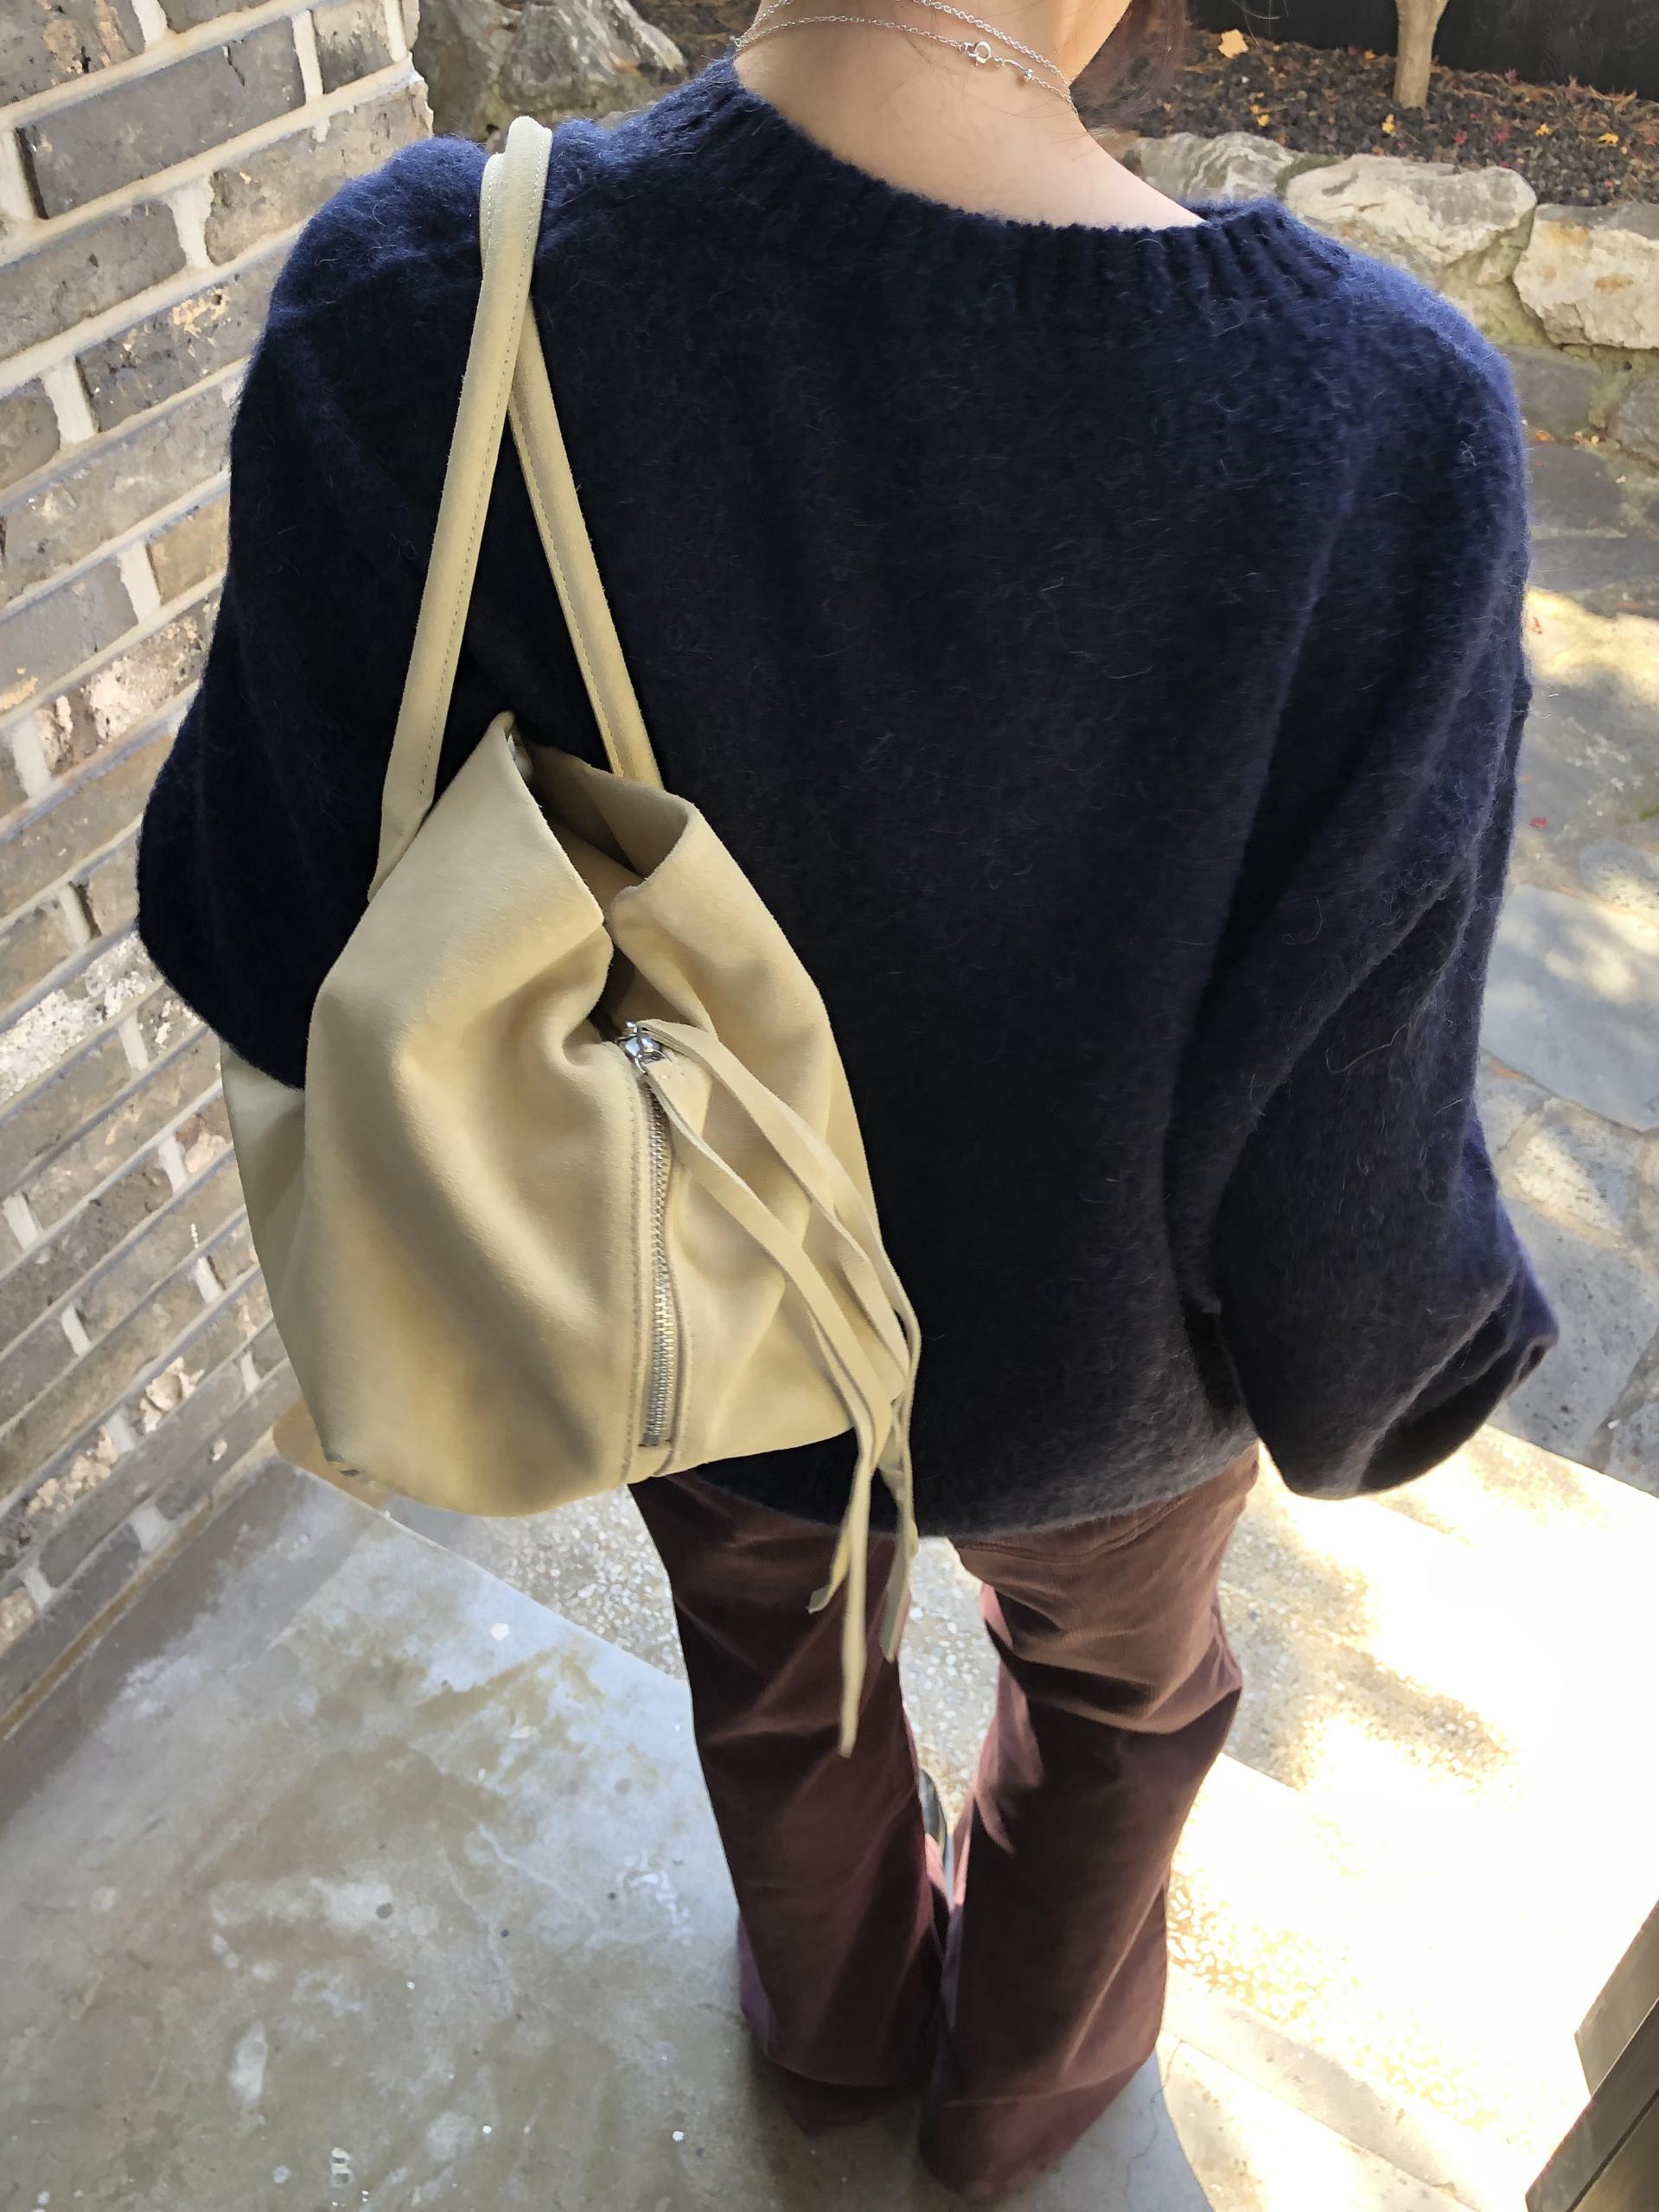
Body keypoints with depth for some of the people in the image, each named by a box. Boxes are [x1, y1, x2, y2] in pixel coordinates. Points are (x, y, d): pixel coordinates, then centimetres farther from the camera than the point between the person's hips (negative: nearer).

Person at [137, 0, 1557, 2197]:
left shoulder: (421, 313, -31)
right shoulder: (1377, 431, -35)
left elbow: (289, 928, -17)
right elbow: (1329, 1169, -24)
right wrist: (1381, 1383, -1)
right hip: (1086, 1358, -1)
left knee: (778, 1663, 36)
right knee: (1114, 1686, 35)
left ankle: (838, 2016, 68)